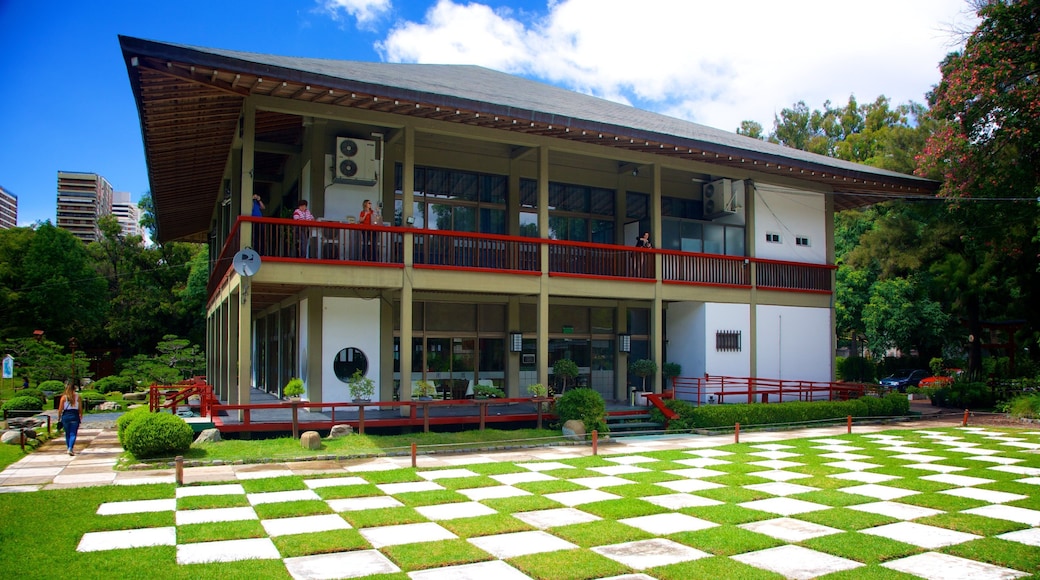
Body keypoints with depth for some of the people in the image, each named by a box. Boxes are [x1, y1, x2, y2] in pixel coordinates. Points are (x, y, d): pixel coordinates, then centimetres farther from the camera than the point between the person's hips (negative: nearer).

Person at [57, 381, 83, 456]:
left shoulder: (64, 396, -3)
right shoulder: (78, 396, -2)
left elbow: (60, 409, -3)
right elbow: (80, 408, 0)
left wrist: (59, 417, 8)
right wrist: (81, 416, 12)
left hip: (66, 415, 1)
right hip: (75, 416, -1)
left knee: (67, 434, 16)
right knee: (73, 434, 0)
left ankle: (69, 449, 22)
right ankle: (70, 448, -17)